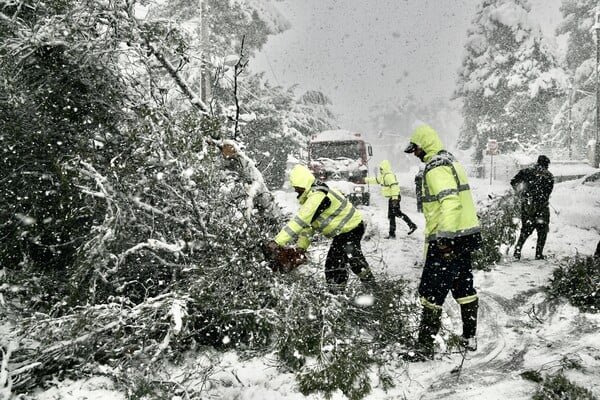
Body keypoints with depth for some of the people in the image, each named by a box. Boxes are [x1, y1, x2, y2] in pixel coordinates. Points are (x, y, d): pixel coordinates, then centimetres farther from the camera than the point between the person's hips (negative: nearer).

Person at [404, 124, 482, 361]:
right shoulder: (451, 162, 17)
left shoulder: (436, 168, -15)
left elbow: (450, 201, -29)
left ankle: (425, 347, 0)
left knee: (431, 292, -5)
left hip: (448, 239, -10)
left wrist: (444, 236, -32)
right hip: (466, 235, 10)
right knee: (464, 288, 18)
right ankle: (469, 338, 29)